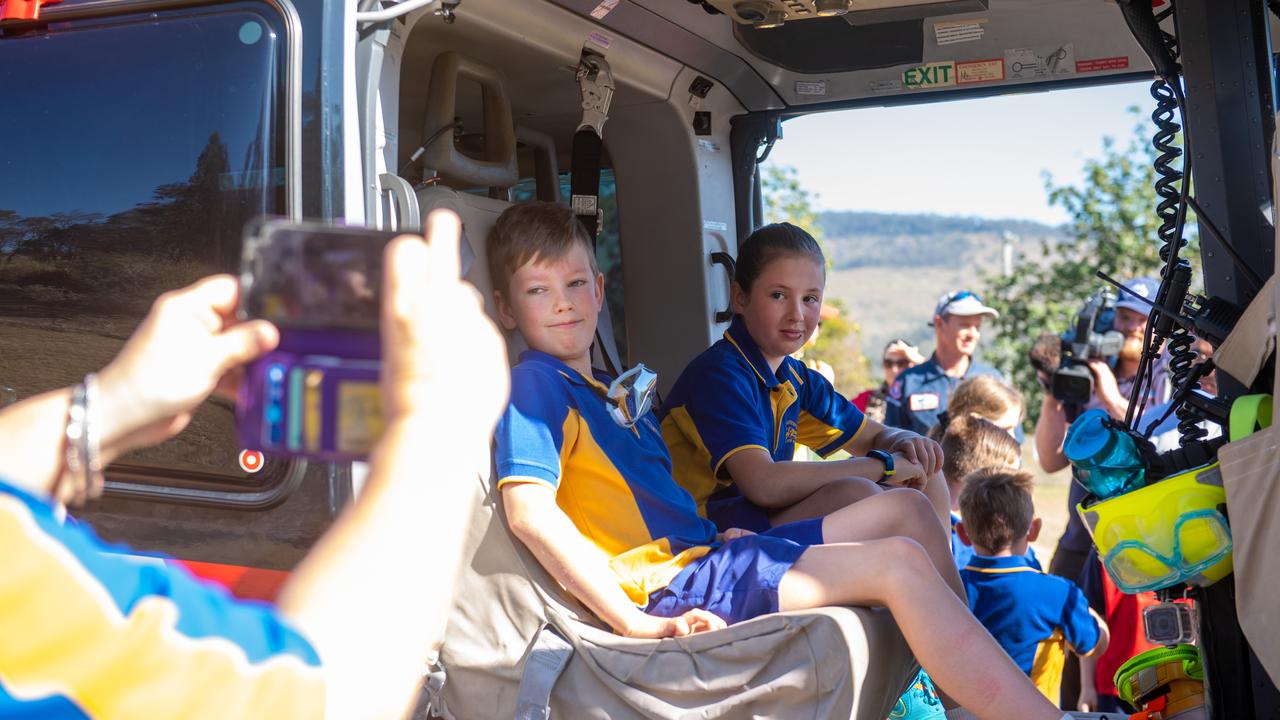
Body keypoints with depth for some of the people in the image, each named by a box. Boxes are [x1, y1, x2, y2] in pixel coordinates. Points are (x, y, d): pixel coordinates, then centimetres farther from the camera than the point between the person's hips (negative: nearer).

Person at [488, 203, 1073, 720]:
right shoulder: (534, 386, -7)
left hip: (704, 553, 10)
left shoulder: (615, 390, 23)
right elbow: (529, 511, -21)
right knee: (898, 563, -18)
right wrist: (639, 623, -25)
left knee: (907, 509, 10)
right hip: (670, 583, -10)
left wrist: (717, 534, 5)